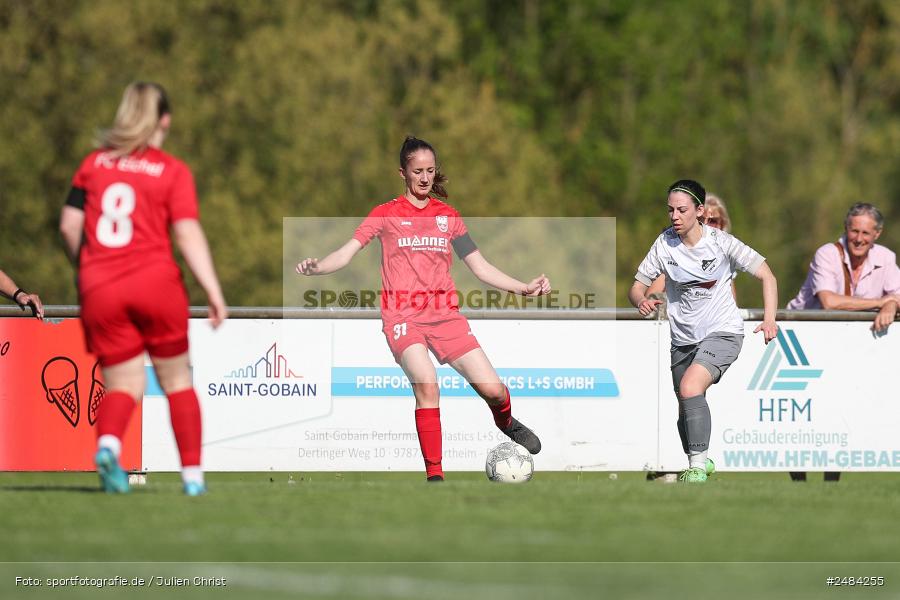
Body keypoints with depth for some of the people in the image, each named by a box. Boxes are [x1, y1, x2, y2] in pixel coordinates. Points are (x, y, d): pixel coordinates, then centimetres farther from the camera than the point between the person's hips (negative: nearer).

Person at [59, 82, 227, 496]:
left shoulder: (94, 163, 9)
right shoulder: (173, 171, 1)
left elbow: (69, 226, 6)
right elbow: (187, 233, -9)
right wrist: (214, 292, -11)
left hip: (100, 291, 2)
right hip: (156, 282, -2)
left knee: (123, 384, 5)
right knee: (176, 379, 13)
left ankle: (108, 443, -26)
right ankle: (192, 473, 9)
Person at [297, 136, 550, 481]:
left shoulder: (448, 216, 15)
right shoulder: (386, 214, 7)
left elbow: (480, 267, 17)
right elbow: (346, 253, -2)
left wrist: (524, 288, 7)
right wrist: (316, 268, -22)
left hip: (445, 313, 3)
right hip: (403, 316, -3)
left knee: (494, 390, -7)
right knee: (427, 385, -29)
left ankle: (506, 423, 31)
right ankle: (434, 476, -22)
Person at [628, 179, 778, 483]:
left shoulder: (721, 242, -11)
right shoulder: (665, 244, -4)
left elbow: (767, 276, -6)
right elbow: (637, 286, 1)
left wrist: (769, 319, -20)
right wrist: (641, 301, -24)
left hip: (722, 332, -5)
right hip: (684, 340, 5)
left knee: (690, 388, -28)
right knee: (686, 409, 10)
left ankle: (698, 465, -25)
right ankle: (700, 462, 37)